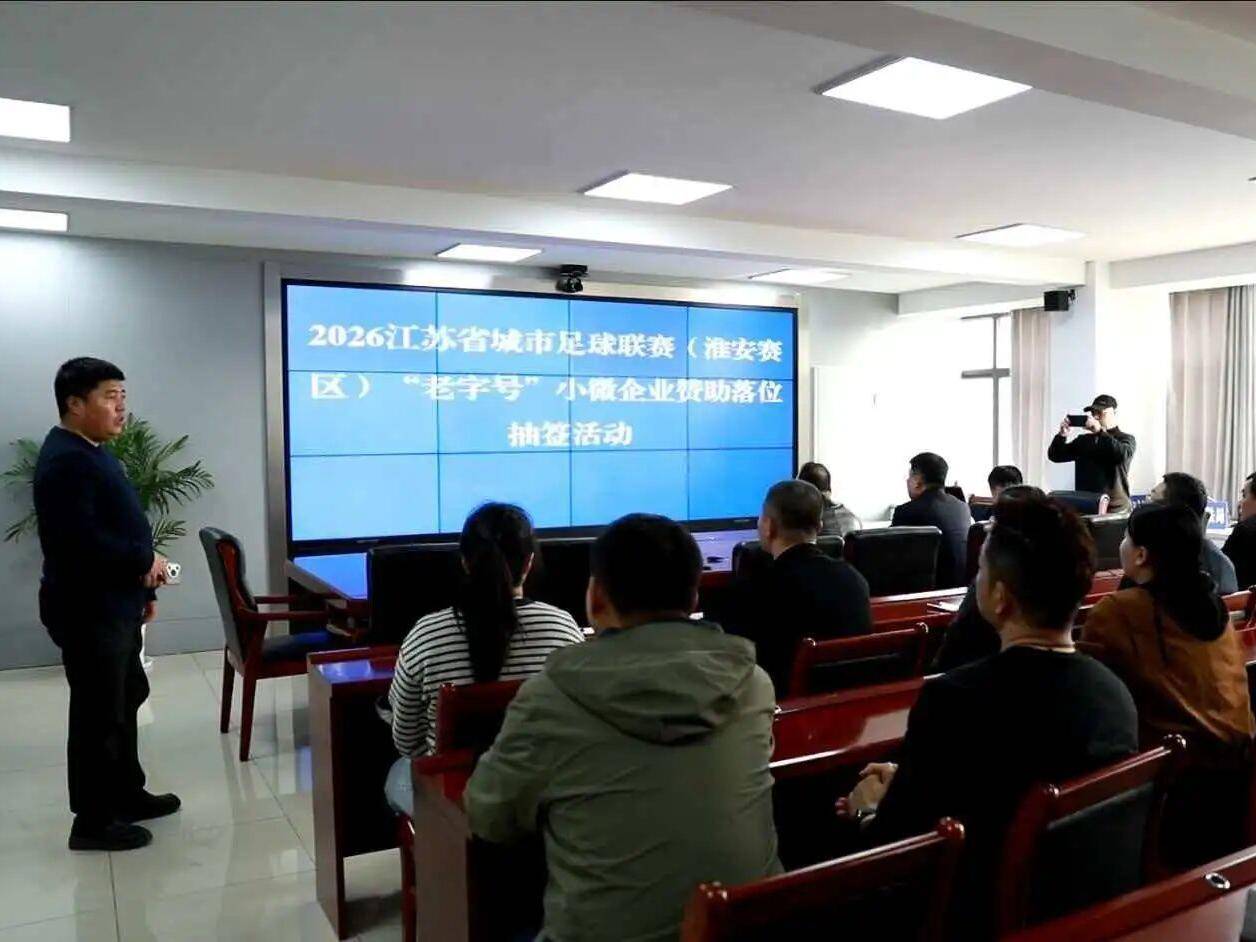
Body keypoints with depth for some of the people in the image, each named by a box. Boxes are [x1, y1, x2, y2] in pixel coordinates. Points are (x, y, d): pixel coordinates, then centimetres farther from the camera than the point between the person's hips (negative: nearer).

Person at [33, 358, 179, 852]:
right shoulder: (65, 459, -19)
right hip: (88, 611, -10)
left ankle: (127, 794, 33)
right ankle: (92, 821, 12)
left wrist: (142, 588, 19)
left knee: (126, 700, 19)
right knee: (98, 714, -1)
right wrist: (145, 560, -18)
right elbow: (80, 541, -29)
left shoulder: (94, 453, 14)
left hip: (114, 605, 10)